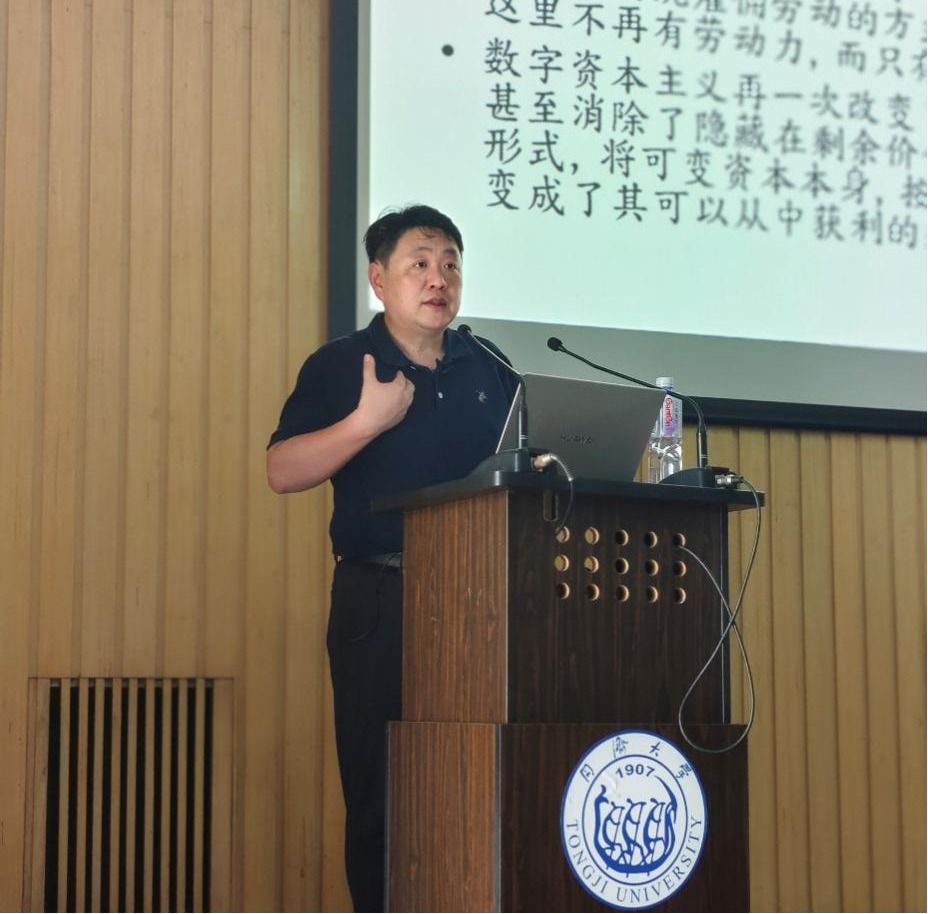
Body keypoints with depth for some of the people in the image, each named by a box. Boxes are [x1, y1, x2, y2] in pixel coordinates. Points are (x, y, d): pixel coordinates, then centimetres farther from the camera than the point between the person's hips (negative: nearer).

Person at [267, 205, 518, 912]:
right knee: (379, 787, 0)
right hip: (381, 601, -3)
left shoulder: (490, 370, 16)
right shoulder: (338, 367, 4)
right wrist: (368, 421, -14)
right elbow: (283, 471, -5)